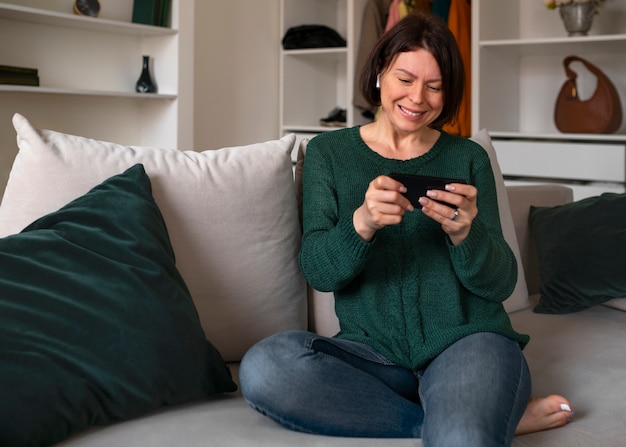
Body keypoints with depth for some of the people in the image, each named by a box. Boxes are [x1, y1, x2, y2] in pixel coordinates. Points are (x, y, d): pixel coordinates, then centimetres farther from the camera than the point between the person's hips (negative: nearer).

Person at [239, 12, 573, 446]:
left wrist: (466, 233, -20)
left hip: (467, 340, -4)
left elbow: (501, 284, 2)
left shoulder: (468, 158, 8)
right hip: (373, 352, 5)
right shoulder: (328, 153, 8)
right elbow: (317, 271, -4)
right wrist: (360, 224, -25)